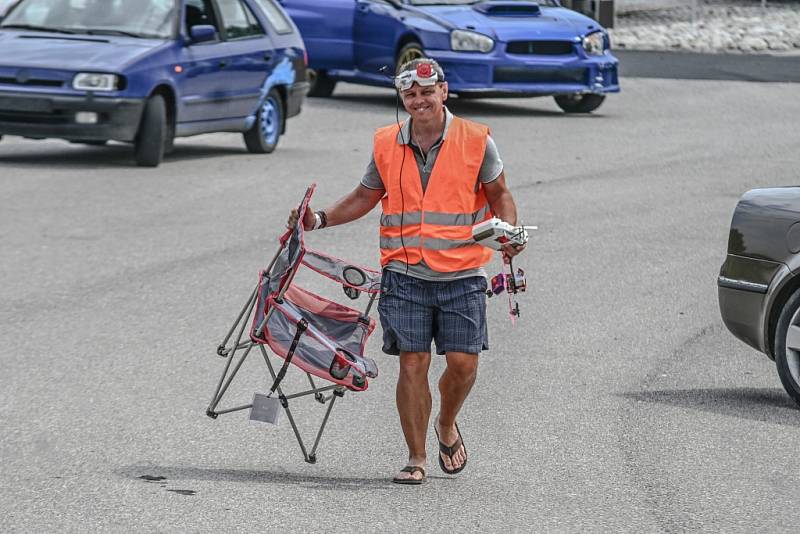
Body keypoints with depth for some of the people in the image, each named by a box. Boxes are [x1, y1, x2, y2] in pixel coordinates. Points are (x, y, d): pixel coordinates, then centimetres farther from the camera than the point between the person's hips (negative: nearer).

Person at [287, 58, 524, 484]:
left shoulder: (476, 140, -1)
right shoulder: (387, 144, 6)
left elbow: (499, 195, 7)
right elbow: (364, 198, 18)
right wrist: (320, 220, 6)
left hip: (462, 276, -1)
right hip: (405, 275, 1)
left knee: (463, 363, -3)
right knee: (413, 364, -3)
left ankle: (446, 426, 28)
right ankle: (416, 458, 7)